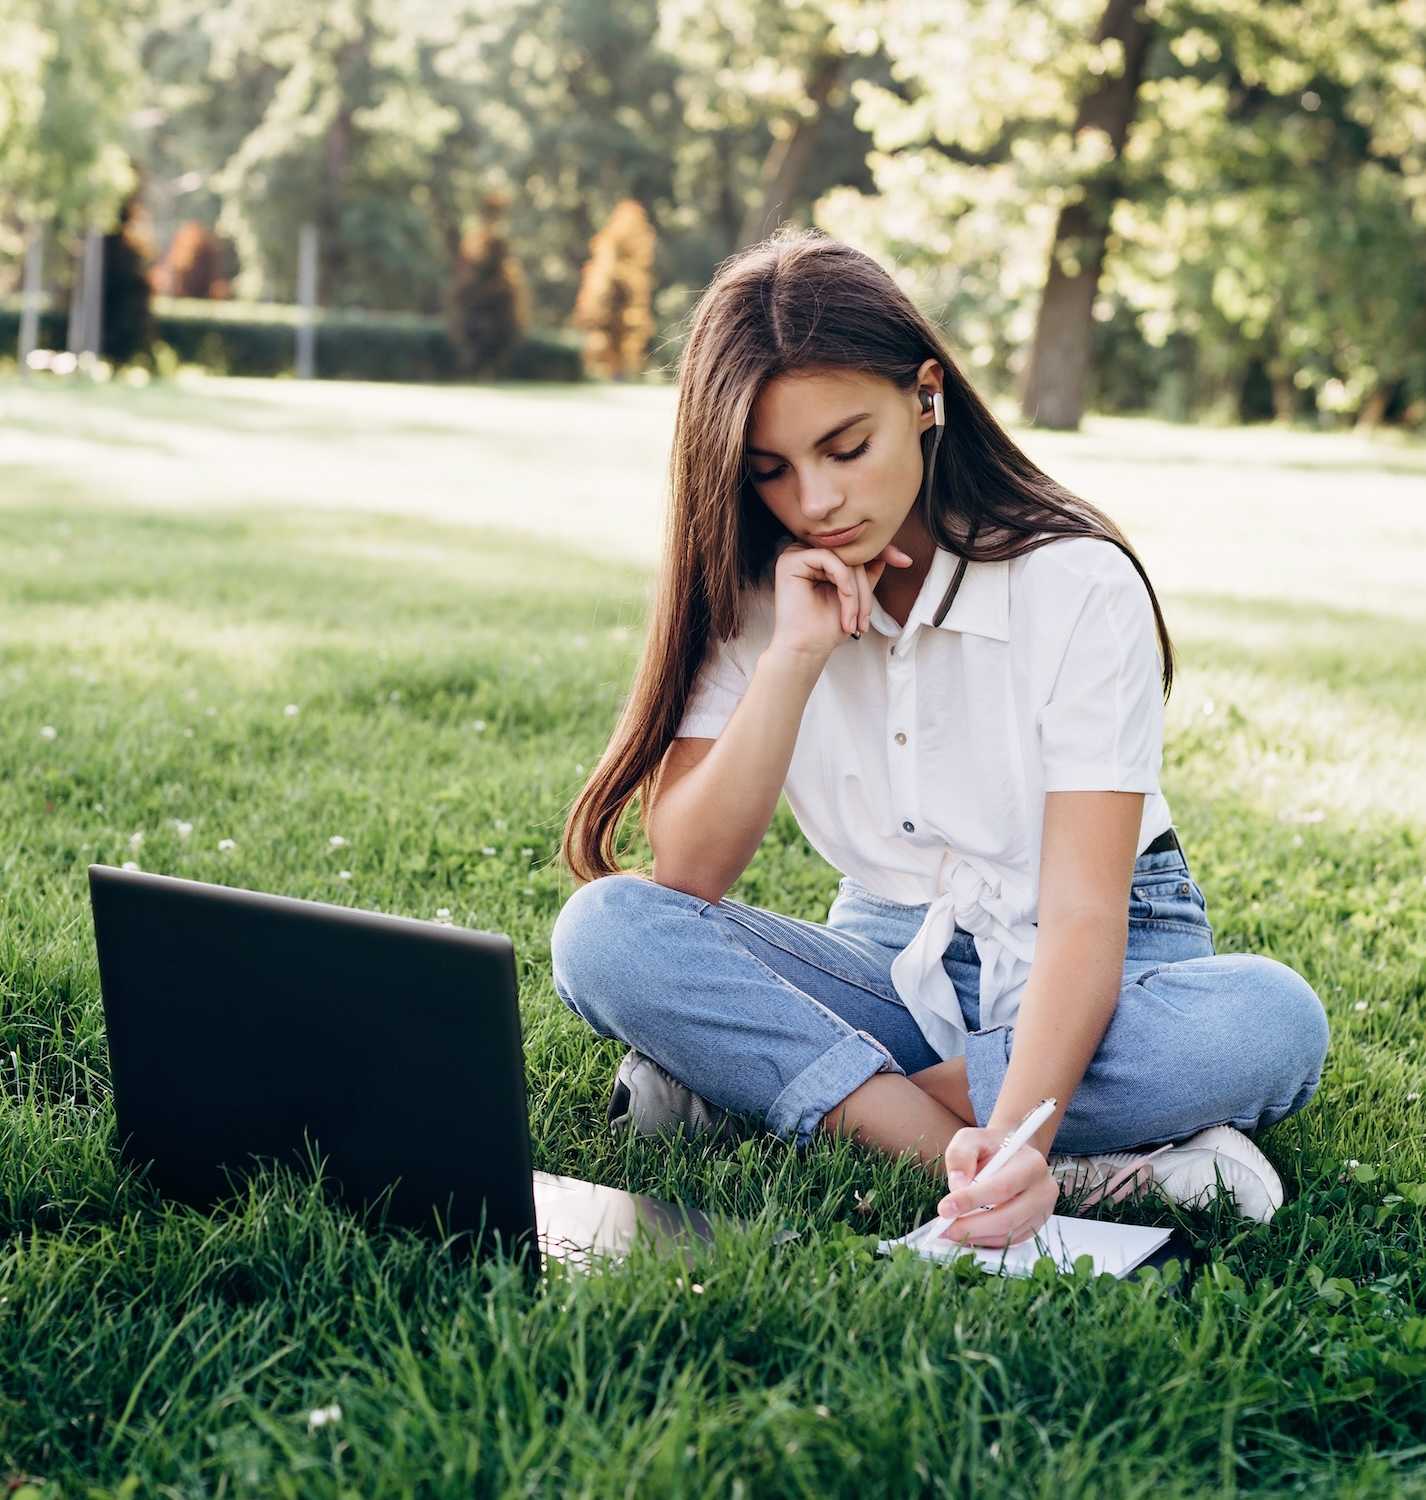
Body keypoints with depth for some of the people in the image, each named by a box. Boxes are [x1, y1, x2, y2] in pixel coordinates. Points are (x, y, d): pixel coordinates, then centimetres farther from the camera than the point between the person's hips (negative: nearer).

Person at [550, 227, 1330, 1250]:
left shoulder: (1078, 582, -16)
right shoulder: (749, 593, -5)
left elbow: (1083, 912, -24)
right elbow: (683, 878, -13)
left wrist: (1016, 1134, -42)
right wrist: (794, 658, -24)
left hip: (1088, 973, -2)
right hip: (889, 965, 3)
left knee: (1271, 1023, -35)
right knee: (603, 931, -24)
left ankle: (765, 1080, -25)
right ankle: (1080, 1174, -30)